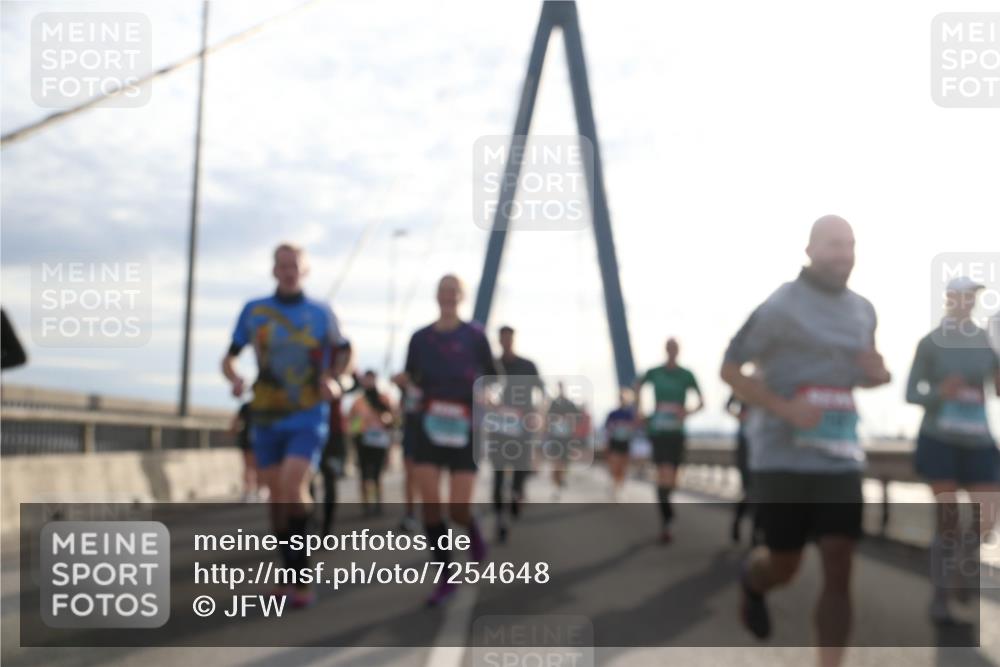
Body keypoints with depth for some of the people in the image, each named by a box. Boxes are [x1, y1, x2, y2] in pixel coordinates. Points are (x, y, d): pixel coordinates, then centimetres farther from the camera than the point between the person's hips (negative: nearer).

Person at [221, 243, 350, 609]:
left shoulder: (321, 313, 1)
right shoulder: (253, 311, 3)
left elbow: (342, 353, 13)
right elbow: (229, 359, 7)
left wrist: (333, 378, -8)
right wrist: (235, 378, -16)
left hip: (308, 417, -3)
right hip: (267, 417, 3)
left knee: (292, 486, -21)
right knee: (277, 495, 7)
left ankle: (302, 574, -9)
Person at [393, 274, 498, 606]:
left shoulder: (474, 336, -1)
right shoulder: (420, 338, 7)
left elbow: (493, 378, 5)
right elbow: (413, 380, 14)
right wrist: (404, 380, -9)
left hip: (464, 429, -2)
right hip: (429, 427, 2)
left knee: (458, 509, -7)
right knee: (430, 504, -8)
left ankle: (474, 533, 32)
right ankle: (445, 578, 5)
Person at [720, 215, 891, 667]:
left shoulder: (863, 311, 10)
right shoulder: (780, 306, -9)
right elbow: (730, 370, -8)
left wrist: (878, 374, -1)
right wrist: (784, 407, -21)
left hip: (841, 460, 5)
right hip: (783, 457, -5)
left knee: (839, 569, -3)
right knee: (784, 566, 7)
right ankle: (751, 581, 44)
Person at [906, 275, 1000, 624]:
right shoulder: (930, 343, -4)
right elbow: (911, 393, -1)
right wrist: (940, 393, -20)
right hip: (939, 440, -3)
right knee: (948, 520, -4)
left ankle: (967, 555, 31)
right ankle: (940, 596, 11)